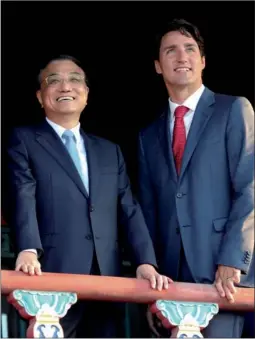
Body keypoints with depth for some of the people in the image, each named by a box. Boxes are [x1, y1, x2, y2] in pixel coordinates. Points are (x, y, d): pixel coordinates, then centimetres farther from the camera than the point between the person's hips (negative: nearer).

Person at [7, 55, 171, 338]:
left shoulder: (110, 151, 22)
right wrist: (28, 250, -26)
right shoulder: (24, 141, 8)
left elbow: (129, 211, 15)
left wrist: (145, 262, -1)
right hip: (54, 278, -5)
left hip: (106, 280, 5)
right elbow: (23, 199, -8)